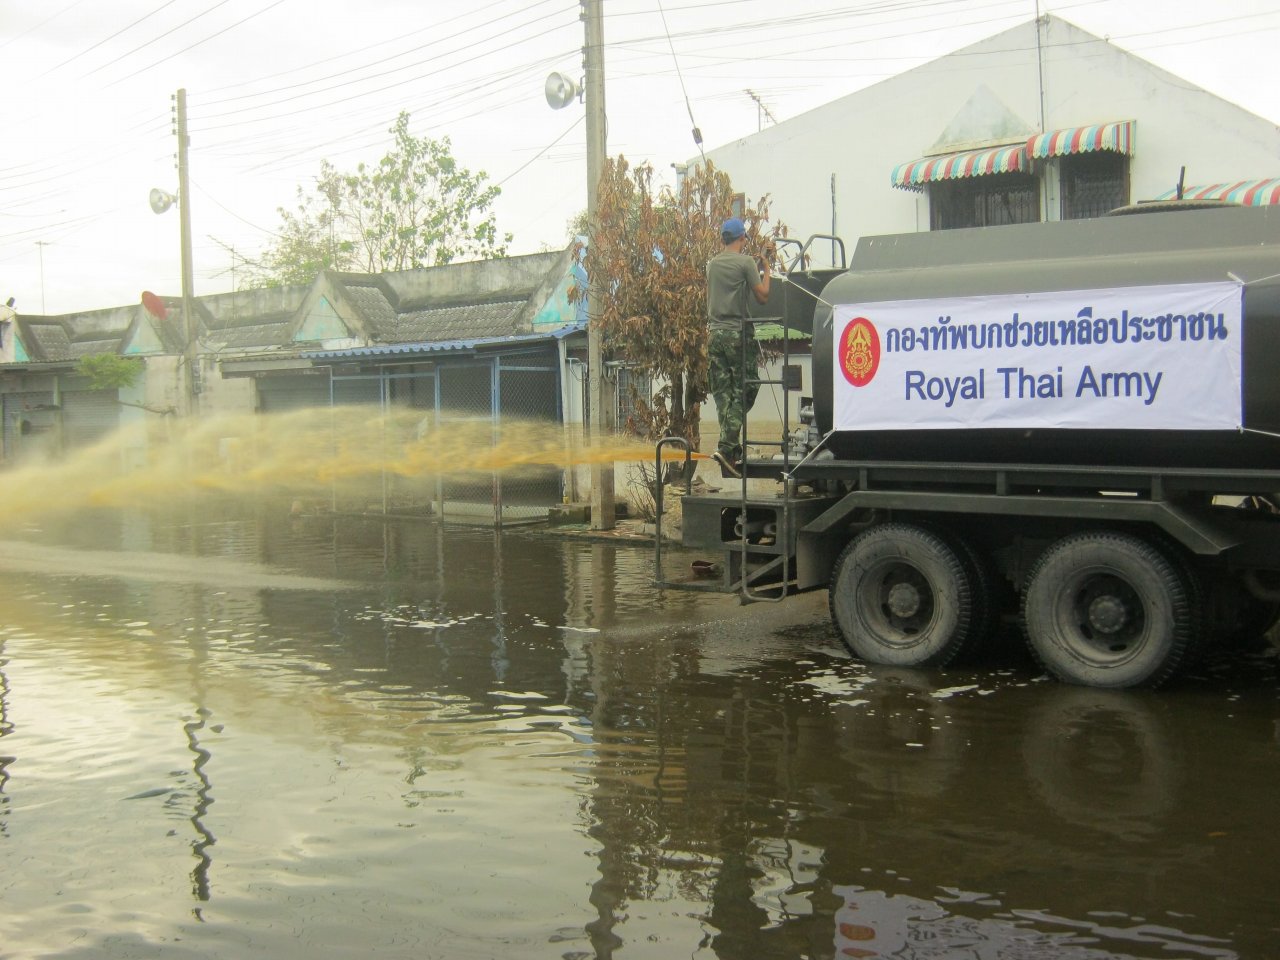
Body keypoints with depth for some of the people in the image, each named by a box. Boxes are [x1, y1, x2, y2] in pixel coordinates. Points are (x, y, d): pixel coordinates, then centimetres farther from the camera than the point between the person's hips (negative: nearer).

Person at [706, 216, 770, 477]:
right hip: (738, 332, -6)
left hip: (715, 332, 6)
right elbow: (762, 297, -5)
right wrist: (765, 271, 9)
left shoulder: (712, 264, 12)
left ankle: (730, 444, 4)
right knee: (744, 389, 0)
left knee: (722, 392, 7)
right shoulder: (746, 262, -6)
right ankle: (726, 446, -10)